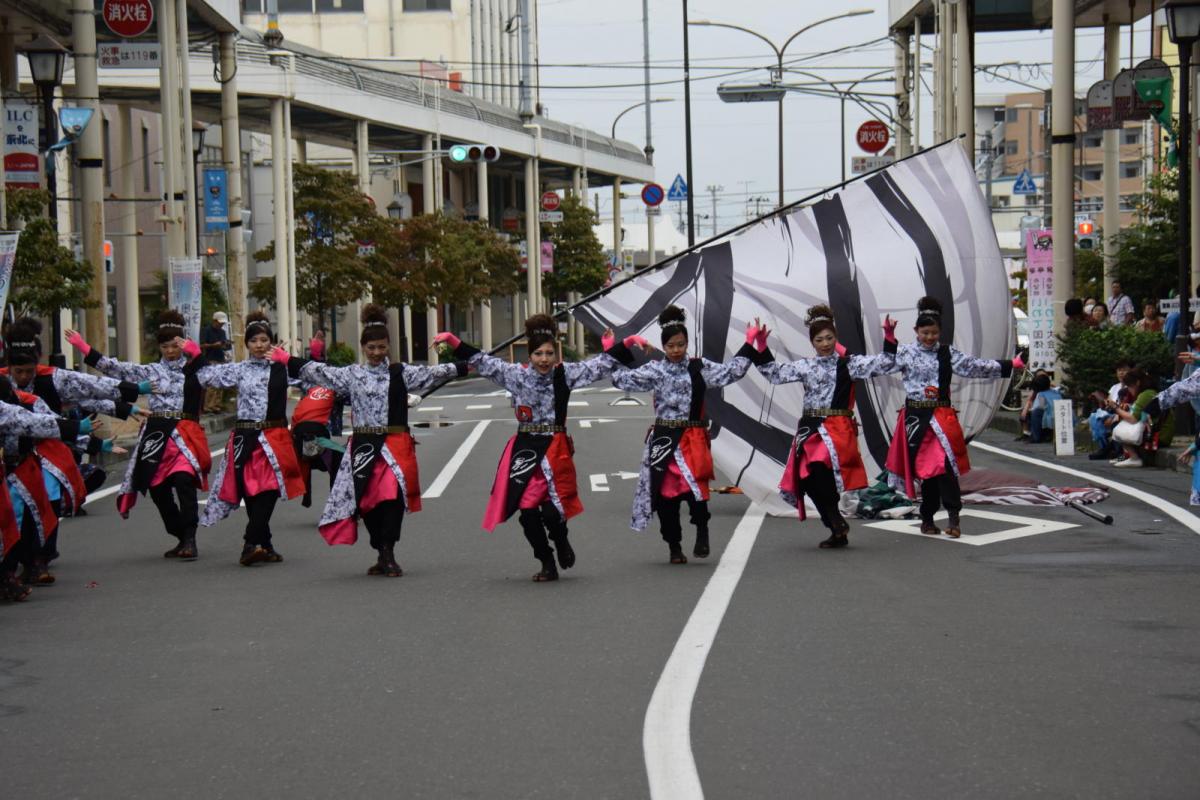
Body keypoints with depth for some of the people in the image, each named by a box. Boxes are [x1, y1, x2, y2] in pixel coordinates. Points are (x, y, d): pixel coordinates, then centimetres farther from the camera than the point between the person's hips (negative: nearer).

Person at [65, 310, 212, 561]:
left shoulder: (192, 367, 8)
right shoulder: (151, 371, 14)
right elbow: (117, 368, 9)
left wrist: (193, 352, -26)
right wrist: (84, 348, 4)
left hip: (184, 433, -4)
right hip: (156, 433, 4)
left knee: (184, 481, -23)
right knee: (158, 488, 6)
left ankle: (189, 540, -22)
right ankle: (182, 539, 20)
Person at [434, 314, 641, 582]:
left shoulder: (566, 373, 2)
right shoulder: (516, 375, 3)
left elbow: (600, 365, 0)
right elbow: (482, 362, 4)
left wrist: (627, 344, -9)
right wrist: (453, 342, -4)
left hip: (555, 448, -2)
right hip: (525, 447, 2)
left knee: (552, 510, -12)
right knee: (527, 511, 1)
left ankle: (561, 540, 23)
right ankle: (547, 564, 17)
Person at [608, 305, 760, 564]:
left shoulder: (699, 368, 6)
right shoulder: (654, 370, 5)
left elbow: (730, 371, 3)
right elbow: (622, 378, 3)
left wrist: (749, 345, -1)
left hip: (692, 438, -1)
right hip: (663, 439, 1)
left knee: (694, 485, -22)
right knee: (666, 493, 4)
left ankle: (702, 529, 0)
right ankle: (674, 546, 15)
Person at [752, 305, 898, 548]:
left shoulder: (848, 364, 5)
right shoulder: (804, 366, 14)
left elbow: (881, 363, -1)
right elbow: (773, 372, 14)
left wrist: (889, 338, -14)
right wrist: (761, 346, 4)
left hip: (837, 428, -5)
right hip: (810, 428, 5)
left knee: (819, 468, -29)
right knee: (807, 479, 0)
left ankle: (836, 520, -10)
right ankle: (838, 532, 13)